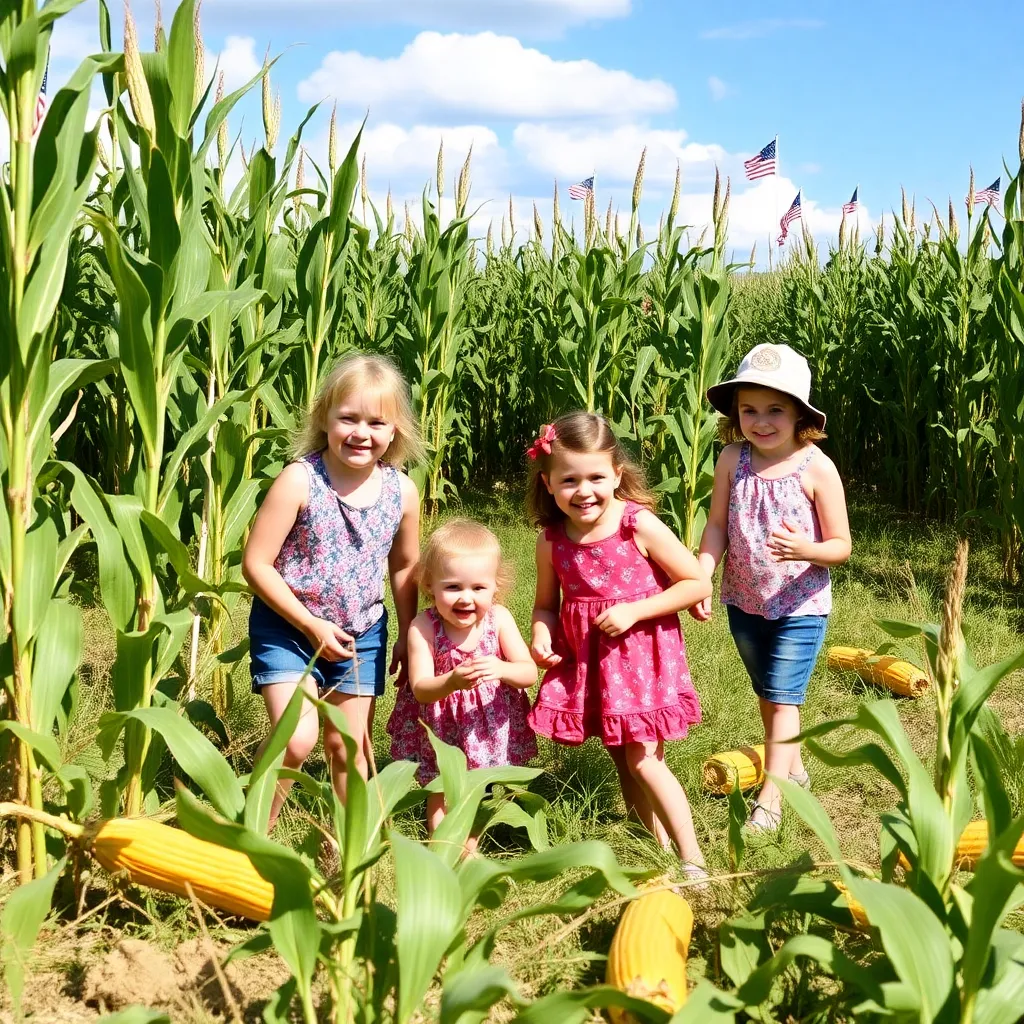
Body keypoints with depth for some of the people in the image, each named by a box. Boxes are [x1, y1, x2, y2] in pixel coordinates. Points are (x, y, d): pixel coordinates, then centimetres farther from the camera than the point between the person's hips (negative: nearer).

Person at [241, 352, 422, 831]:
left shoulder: (402, 491, -6)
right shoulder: (299, 480, -19)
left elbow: (404, 566, 11)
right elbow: (256, 563, -17)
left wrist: (407, 635, 12)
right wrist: (311, 625, -18)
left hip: (362, 632, 4)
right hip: (289, 626, -4)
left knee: (350, 744, 14)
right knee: (297, 737, -18)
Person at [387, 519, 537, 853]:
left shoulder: (498, 618, -20)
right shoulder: (423, 627, -26)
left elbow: (529, 672, -19)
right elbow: (420, 689, -27)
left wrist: (501, 669, -42)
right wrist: (452, 682, -48)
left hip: (489, 720, 2)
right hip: (441, 723, -2)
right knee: (442, 792, 11)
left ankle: (468, 849, 39)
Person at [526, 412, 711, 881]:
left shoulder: (640, 526, -17)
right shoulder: (551, 542, -6)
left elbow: (698, 583, -12)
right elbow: (547, 604, 9)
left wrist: (635, 610, -20)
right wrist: (541, 634, -14)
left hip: (641, 652, -5)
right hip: (586, 658, 5)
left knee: (643, 759, -8)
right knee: (622, 760, 13)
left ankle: (692, 860, 1)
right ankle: (660, 845, 27)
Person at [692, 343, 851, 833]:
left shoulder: (816, 468, -16)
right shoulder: (732, 460, -7)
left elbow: (841, 545, -13)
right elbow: (717, 525, -3)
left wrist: (806, 550, -33)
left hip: (800, 604, -4)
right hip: (744, 602, 5)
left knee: (783, 697, -5)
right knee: (767, 694, 20)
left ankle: (770, 796, 3)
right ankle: (793, 767, 41)